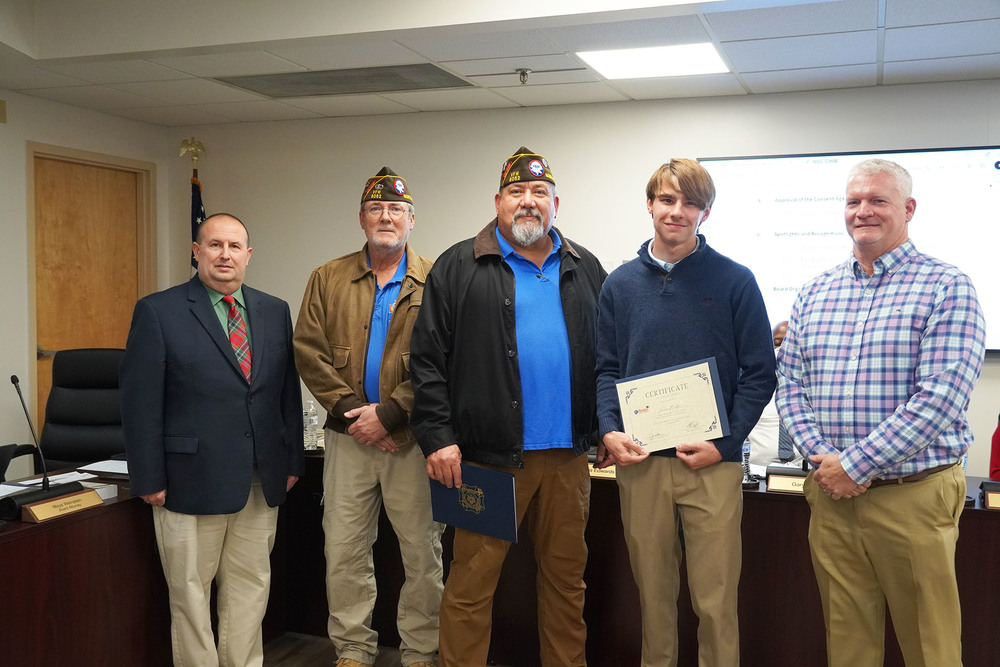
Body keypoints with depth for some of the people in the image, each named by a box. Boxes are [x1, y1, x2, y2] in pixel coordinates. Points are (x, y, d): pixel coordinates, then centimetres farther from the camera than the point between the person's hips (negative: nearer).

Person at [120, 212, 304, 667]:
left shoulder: (274, 312, 8)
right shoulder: (158, 311, -5)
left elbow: (288, 391, 11)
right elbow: (140, 403, -7)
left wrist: (293, 461, 8)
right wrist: (149, 479, -9)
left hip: (262, 481, 4)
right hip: (192, 478, -4)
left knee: (251, 586, 13)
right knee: (190, 591, 8)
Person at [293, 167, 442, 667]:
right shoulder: (328, 280, 9)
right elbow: (308, 351, 3)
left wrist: (388, 414, -13)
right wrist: (350, 411, -8)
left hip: (413, 438, -2)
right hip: (348, 438, 2)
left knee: (422, 553, 6)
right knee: (344, 551, 8)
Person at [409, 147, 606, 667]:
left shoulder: (584, 270, 12)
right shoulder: (458, 268, 1)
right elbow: (427, 358, -3)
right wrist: (437, 436, -10)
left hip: (568, 455, 4)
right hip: (489, 456, -3)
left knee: (566, 576, 14)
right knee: (471, 583, 2)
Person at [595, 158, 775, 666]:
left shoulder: (734, 281, 0)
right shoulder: (621, 283, 8)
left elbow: (760, 372, -1)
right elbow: (607, 369, 10)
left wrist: (724, 442, -11)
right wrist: (610, 431, -6)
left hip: (713, 463, -2)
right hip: (639, 461, 3)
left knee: (715, 600, 2)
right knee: (652, 592, 13)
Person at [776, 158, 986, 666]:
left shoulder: (946, 287, -6)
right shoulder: (815, 293, 10)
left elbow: (940, 397, -16)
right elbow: (789, 383, 8)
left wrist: (855, 464, -17)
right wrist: (823, 457, -7)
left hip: (914, 496, -4)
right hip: (832, 492, 4)